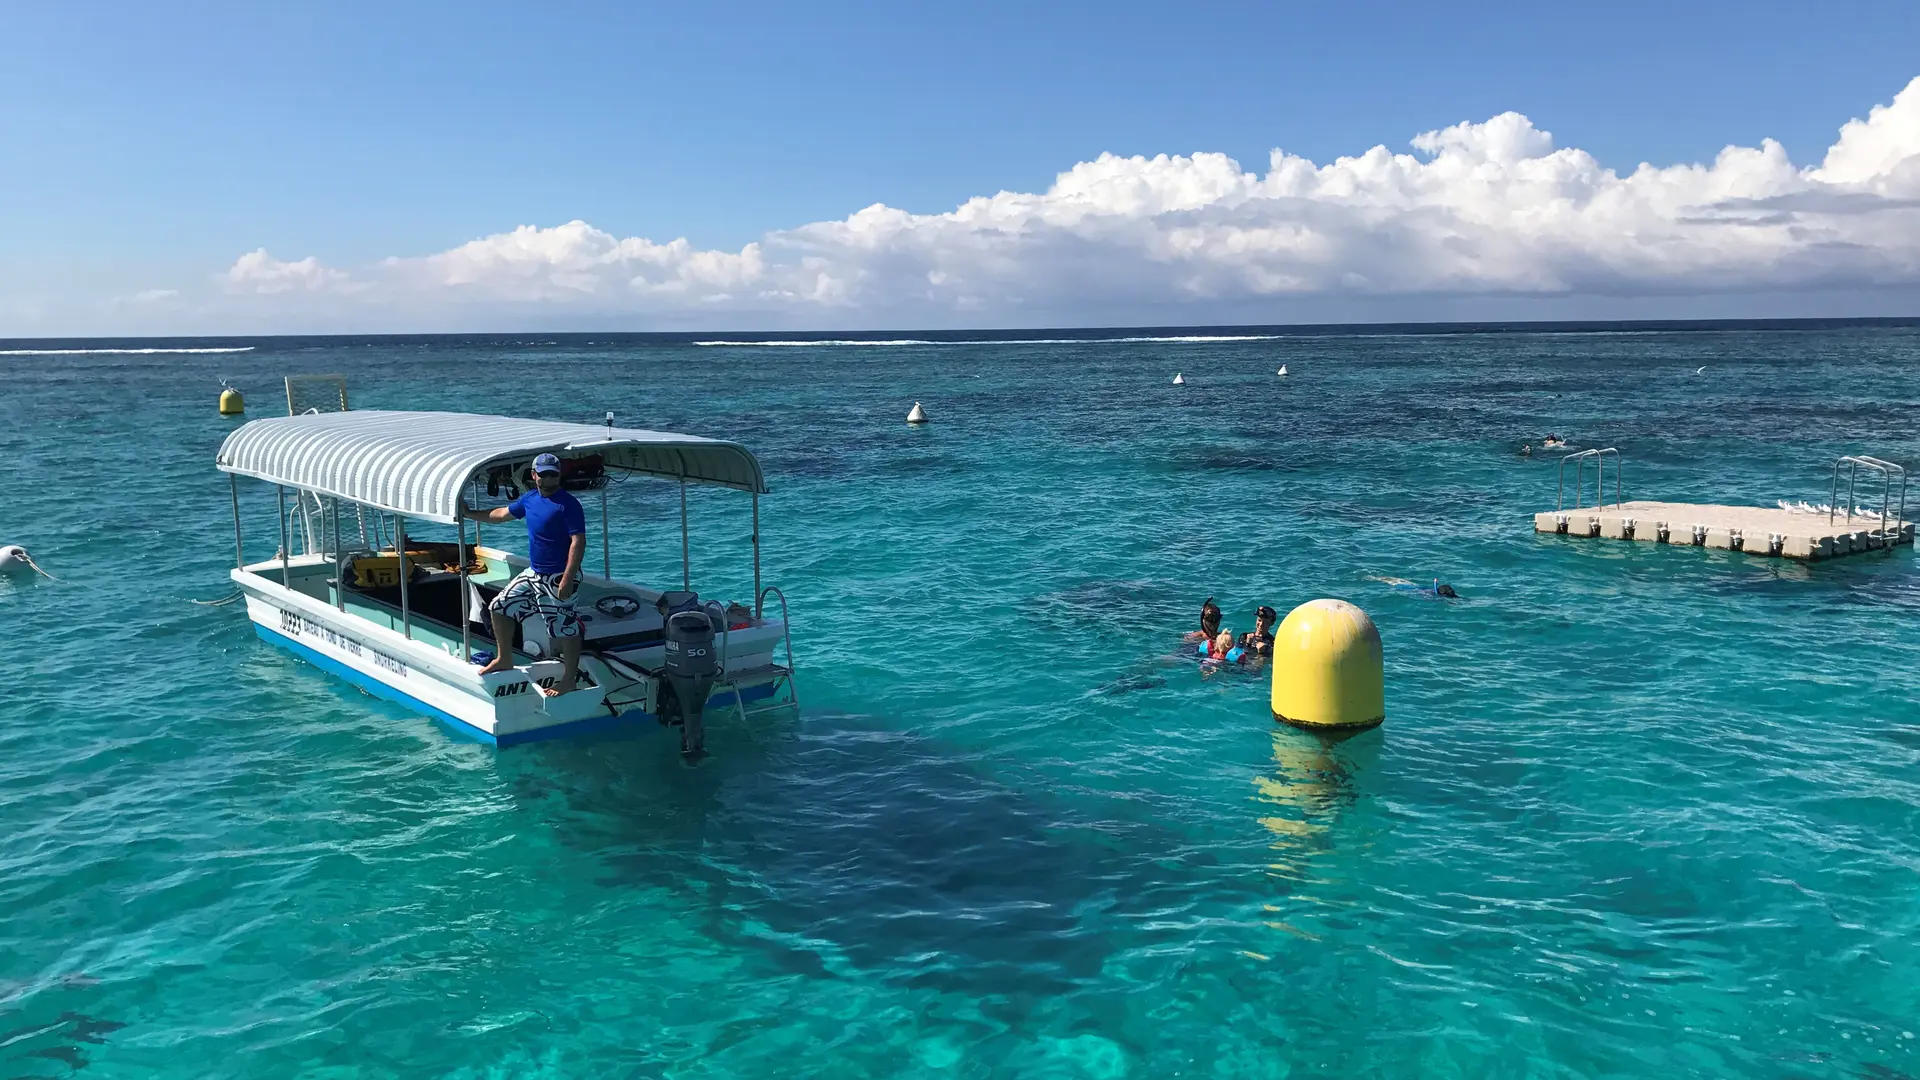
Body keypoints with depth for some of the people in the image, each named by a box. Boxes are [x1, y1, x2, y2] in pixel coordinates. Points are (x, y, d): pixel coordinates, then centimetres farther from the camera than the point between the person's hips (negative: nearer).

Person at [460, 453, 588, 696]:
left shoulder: (568, 504, -16)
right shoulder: (530, 499, 8)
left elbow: (578, 542, -22)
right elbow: (503, 513, 27)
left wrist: (568, 579, -27)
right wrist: (470, 514, 34)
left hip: (558, 578, -9)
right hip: (533, 573, 9)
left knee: (566, 629, -2)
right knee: (500, 607, 16)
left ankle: (568, 681, 8)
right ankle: (504, 660, 31)